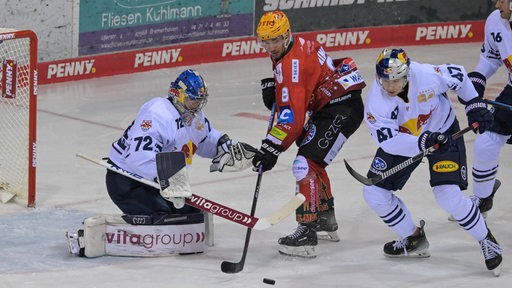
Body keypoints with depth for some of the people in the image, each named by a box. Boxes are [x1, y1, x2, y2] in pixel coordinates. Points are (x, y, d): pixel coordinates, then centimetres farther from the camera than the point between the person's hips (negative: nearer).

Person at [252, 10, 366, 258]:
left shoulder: (292, 62, -22)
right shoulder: (299, 45, 9)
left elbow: (293, 115, -29)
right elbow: (297, 87, 24)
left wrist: (271, 148, -30)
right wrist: (273, 87, 3)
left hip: (341, 110, -11)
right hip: (330, 106, 11)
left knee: (306, 165, -20)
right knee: (314, 161, 26)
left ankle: (307, 232, -24)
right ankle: (326, 221, 41)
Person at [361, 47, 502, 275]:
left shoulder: (427, 76, -32)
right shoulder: (375, 101, -27)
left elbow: (458, 75, -10)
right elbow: (389, 141, -34)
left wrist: (475, 105, -4)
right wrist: (422, 143, -49)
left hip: (443, 132, -3)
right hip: (401, 139, 3)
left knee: (449, 195, -19)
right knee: (374, 192, -4)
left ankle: (486, 240, 5)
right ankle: (414, 240, 16)